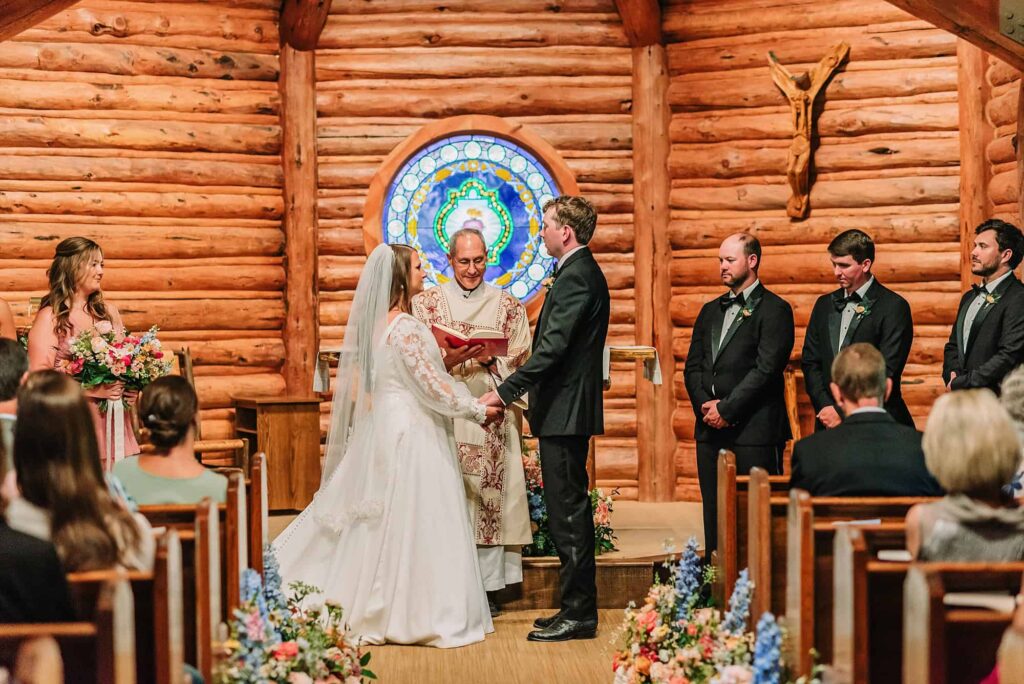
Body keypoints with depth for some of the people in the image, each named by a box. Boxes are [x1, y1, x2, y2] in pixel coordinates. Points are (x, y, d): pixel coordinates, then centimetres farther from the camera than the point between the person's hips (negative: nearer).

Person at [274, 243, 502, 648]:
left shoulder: (372, 323, 9)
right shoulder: (406, 329, -17)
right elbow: (432, 385, -16)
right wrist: (479, 411, -7)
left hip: (379, 427, 9)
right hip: (411, 433, -9)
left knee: (374, 520, 12)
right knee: (412, 523, -2)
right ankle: (410, 614, 3)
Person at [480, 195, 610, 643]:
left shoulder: (576, 276, -16)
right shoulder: (581, 272, 17)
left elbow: (552, 348, -23)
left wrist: (506, 391, -21)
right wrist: (516, 389, 15)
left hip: (565, 411, -11)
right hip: (567, 408, 11)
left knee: (568, 513, -6)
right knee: (570, 511, 13)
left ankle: (578, 614, -2)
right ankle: (578, 609, 19)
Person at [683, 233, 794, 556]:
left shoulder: (774, 309, -3)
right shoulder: (710, 311, 19)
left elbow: (766, 369, -12)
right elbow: (692, 366, 15)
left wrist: (726, 410, -13)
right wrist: (704, 403, -3)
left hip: (754, 430, -6)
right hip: (711, 429, 7)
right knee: (714, 514, 7)